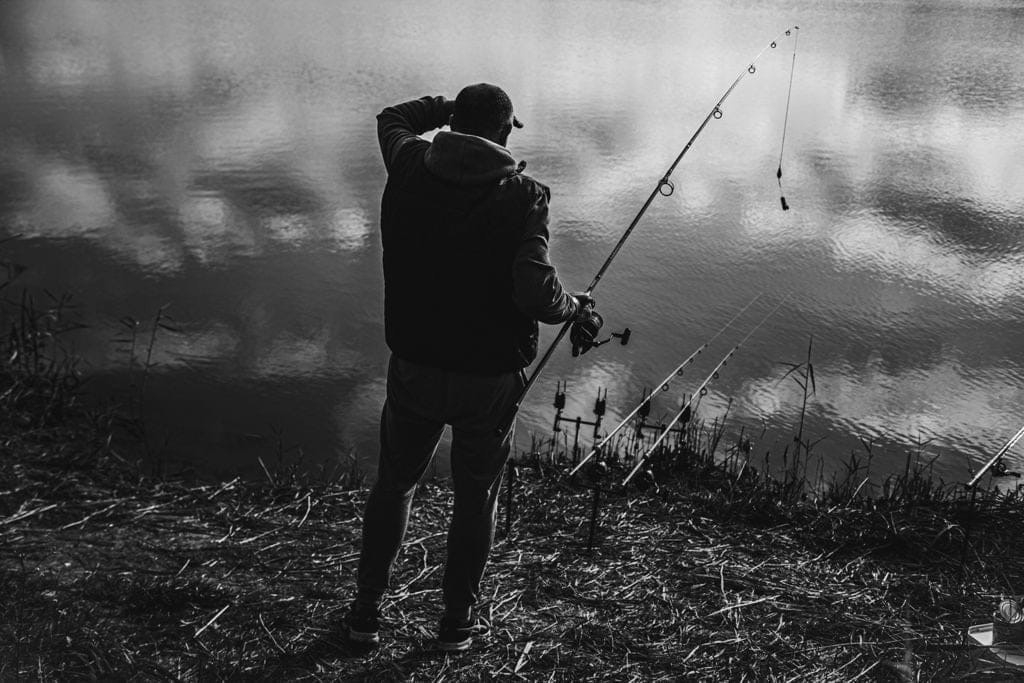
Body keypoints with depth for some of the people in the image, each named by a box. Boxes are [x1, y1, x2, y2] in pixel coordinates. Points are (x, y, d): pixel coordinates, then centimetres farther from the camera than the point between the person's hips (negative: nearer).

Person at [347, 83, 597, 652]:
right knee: (475, 499, 18)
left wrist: (451, 107, 25)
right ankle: (457, 622, 31)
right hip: (488, 380, -3)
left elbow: (391, 119, 20)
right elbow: (537, 293, -26)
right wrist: (577, 307, -6)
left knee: (393, 484, 23)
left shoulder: (410, 169, -4)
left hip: (412, 369, 3)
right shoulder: (521, 196, -15)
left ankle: (366, 612, 33)